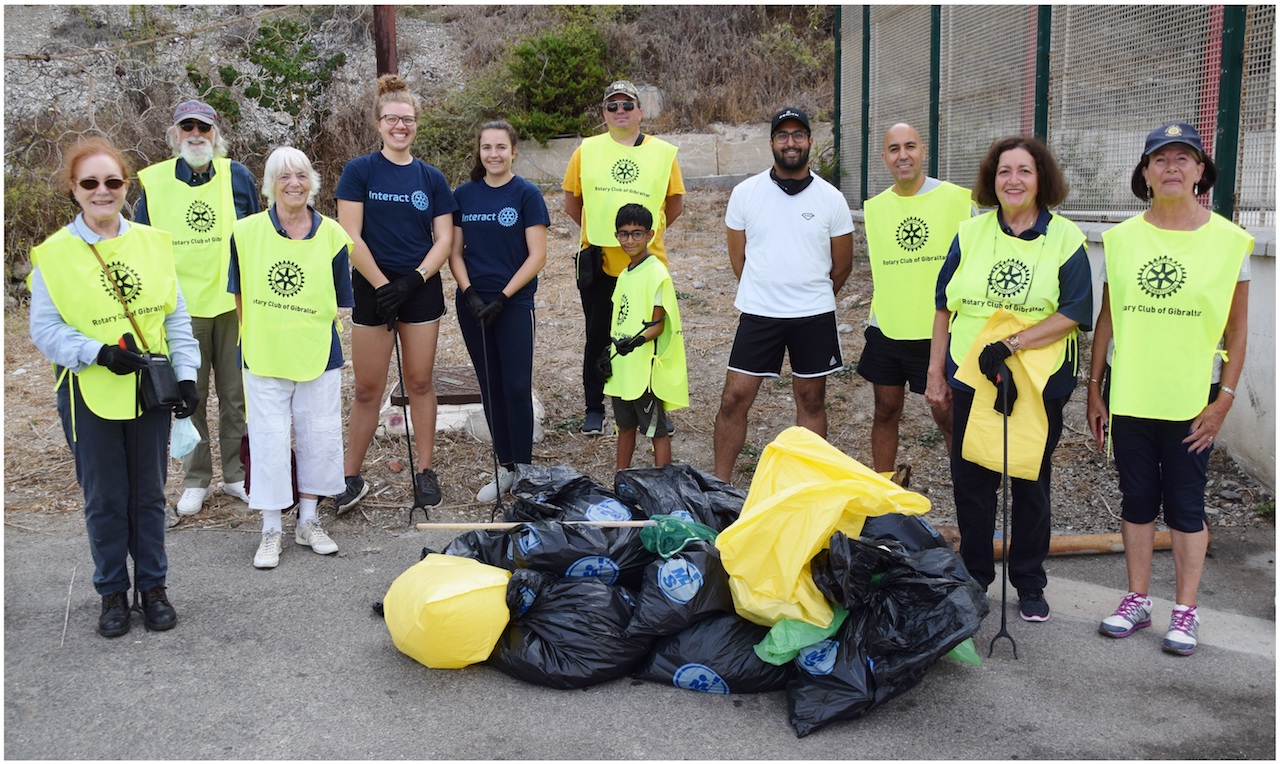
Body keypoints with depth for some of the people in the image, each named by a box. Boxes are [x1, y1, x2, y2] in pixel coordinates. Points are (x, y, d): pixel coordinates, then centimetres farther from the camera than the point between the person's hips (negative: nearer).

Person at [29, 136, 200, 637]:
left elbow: (176, 318, 6)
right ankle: (113, 592, 24)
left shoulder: (152, 243, 2)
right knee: (105, 499, 8)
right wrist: (98, 353, -19)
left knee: (149, 495, 11)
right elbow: (45, 331, -6)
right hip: (90, 394, -2)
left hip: (150, 390, 2)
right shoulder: (54, 254, -6)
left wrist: (186, 374, -1)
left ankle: (153, 586, 26)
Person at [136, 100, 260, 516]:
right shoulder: (155, 181, 2)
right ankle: (196, 479, 20)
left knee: (236, 394, 8)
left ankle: (236, 474, 21)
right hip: (181, 306, 0)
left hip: (234, 303, 0)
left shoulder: (238, 176, 3)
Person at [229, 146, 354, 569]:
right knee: (268, 438, 2)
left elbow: (339, 301, 6)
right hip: (264, 357, -1)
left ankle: (308, 521, 26)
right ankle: (271, 531, 14)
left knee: (318, 436, 8)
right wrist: (257, 335, 2)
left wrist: (312, 332, 0)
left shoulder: (330, 234, 1)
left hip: (318, 355, 1)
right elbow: (239, 295, 6)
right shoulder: (246, 232, -1)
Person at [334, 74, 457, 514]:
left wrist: (414, 279, -11)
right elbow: (350, 237, -7)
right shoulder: (359, 172, -1)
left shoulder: (431, 178, 6)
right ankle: (350, 478, 12)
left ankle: (425, 472, 17)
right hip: (372, 291, -2)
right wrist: (382, 285, -12)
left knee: (420, 382, 8)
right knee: (368, 389, 2)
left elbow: (444, 238, 3)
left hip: (421, 291, 2)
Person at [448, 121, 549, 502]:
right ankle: (505, 467, 19)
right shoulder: (463, 195, 6)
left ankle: (523, 469, 8)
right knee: (490, 386, 9)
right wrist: (469, 293, -8)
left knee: (516, 386, -4)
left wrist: (502, 298, -13)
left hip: (514, 304, -4)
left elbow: (537, 256, -8)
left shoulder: (527, 194, -4)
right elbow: (455, 251, 8)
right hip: (473, 304, 4)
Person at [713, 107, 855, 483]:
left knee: (812, 400, 9)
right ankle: (720, 483, 10)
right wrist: (765, 294, 12)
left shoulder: (831, 198, 0)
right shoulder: (746, 192, 0)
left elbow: (842, 264, 10)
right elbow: (738, 255, 8)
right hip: (757, 314, 0)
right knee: (734, 398, -2)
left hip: (814, 316, 1)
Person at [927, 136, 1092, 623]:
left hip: (1040, 383, -2)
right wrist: (936, 371, 6)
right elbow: (946, 306, 8)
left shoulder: (1065, 237, -2)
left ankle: (1030, 586, 23)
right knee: (971, 480, 7)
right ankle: (974, 578, 24)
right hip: (971, 377, 2)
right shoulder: (971, 232, 5)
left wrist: (1013, 344, -19)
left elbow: (1073, 313, -9)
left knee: (1031, 484, 8)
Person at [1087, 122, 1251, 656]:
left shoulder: (1228, 240, -3)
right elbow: (1107, 317, 7)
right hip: (1130, 394, 2)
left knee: (1185, 505, 4)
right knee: (1137, 500, 11)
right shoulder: (1122, 237, 3)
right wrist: (1094, 387, 5)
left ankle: (1185, 611, 18)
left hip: (1193, 397, -2)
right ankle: (1137, 601, 24)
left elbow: (1237, 329, -1)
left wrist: (1225, 398, -7)